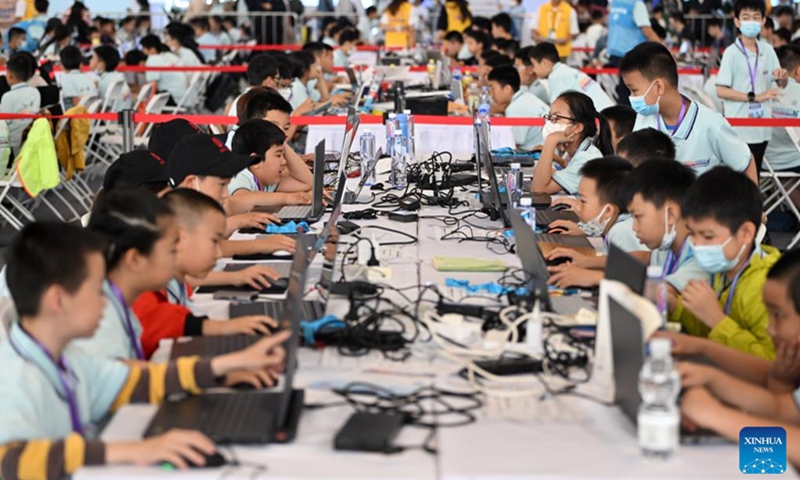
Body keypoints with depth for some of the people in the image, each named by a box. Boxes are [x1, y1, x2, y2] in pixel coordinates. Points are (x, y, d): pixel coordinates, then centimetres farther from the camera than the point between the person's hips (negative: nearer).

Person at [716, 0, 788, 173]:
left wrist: (783, 77, -12)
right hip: (738, 128, -5)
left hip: (761, 127, 5)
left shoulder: (767, 50, 5)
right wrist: (754, 97, -18)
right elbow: (721, 91, -14)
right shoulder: (732, 53, -10)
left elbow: (781, 84, 12)